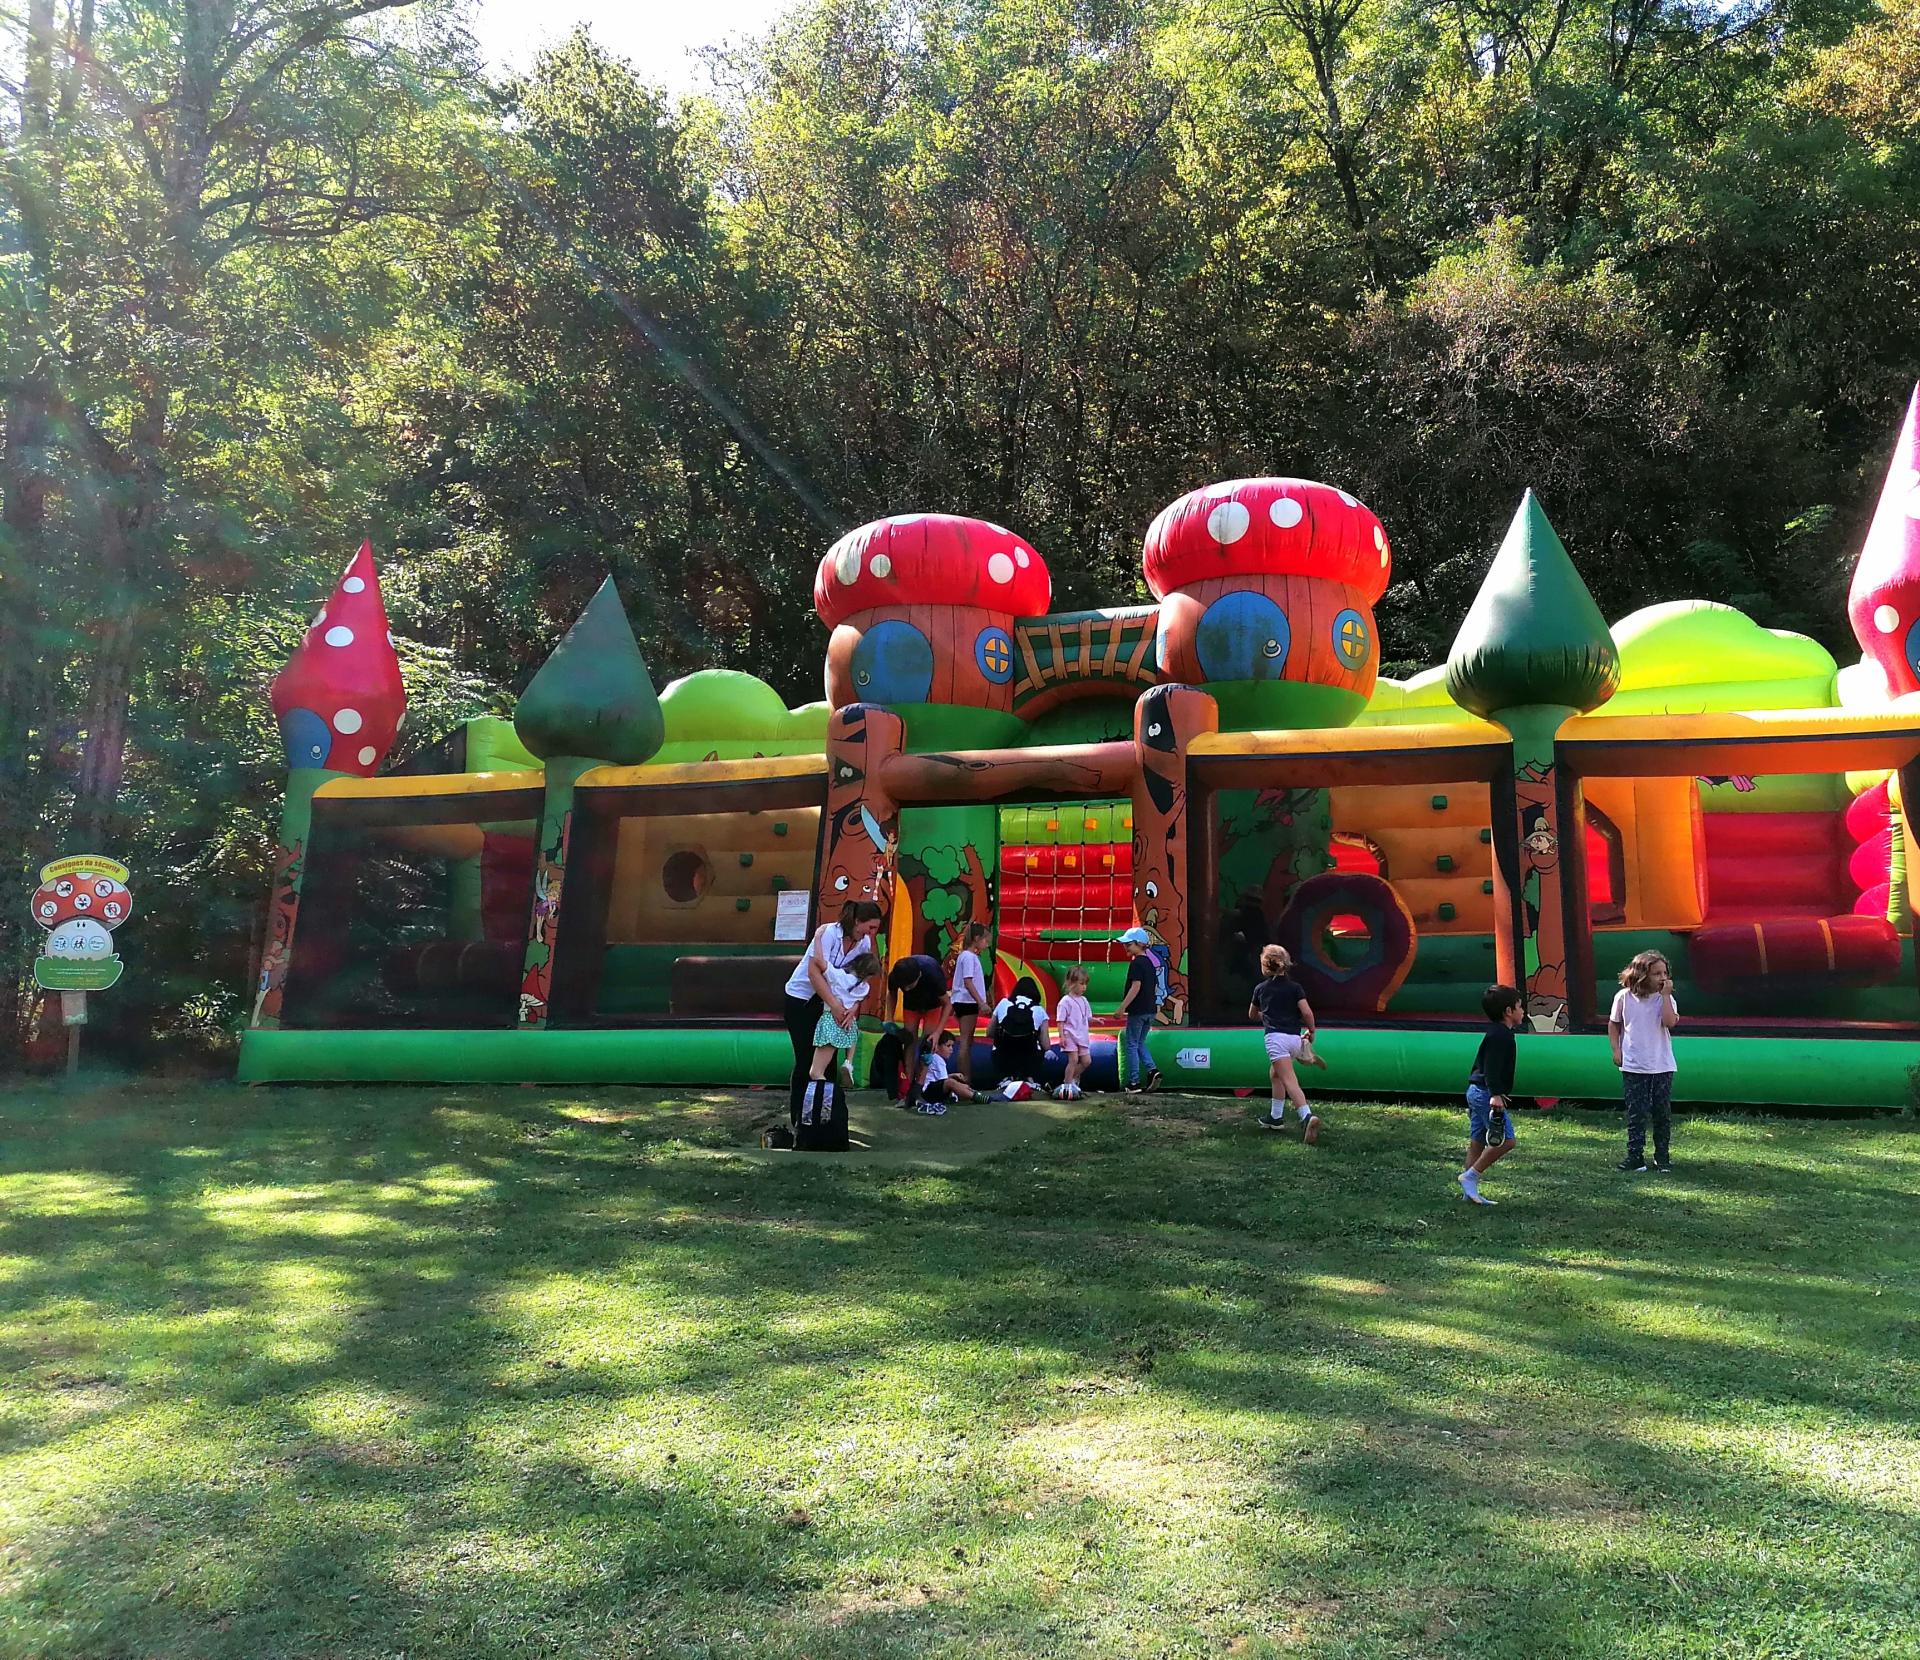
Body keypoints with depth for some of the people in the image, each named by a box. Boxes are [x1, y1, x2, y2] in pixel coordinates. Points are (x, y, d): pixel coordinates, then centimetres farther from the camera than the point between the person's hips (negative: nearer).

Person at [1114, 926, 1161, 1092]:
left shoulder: (1136, 963, -14)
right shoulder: (1150, 963, 12)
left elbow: (1136, 986, -21)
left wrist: (1122, 1007, -20)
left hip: (1137, 1010, -8)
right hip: (1150, 1010, 8)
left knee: (1131, 1044, 2)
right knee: (1140, 1043, 18)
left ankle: (1134, 1083, 3)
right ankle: (1152, 1070, -1)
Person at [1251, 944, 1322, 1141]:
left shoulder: (1260, 989, 11)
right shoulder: (1295, 987, 9)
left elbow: (1252, 1015, 26)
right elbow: (1307, 1012, -3)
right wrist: (1311, 1031, 12)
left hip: (1276, 1037, -4)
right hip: (1295, 1038, 4)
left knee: (1289, 1081, -15)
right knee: (1275, 1074, 25)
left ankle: (1307, 1116, -35)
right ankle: (1276, 1117, 29)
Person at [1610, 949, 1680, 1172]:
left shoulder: (1665, 999, -2)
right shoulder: (1624, 997, -3)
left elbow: (1670, 1022, -21)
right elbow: (1614, 1024, 9)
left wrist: (1665, 995, -17)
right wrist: (1616, 1049, 1)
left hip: (1662, 1066, 1)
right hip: (1633, 1066, -1)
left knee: (1663, 1112, 7)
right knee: (1636, 1113, 1)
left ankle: (1662, 1156, 20)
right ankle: (1635, 1157, 6)